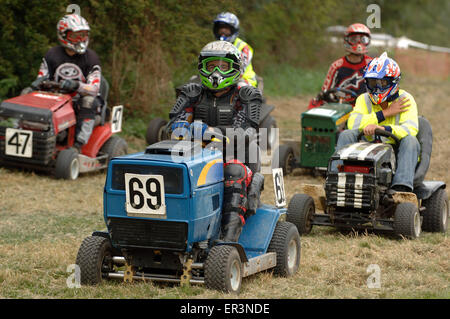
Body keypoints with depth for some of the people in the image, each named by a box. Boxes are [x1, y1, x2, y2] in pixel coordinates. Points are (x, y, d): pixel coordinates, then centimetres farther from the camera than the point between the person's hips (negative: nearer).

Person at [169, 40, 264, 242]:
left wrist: (209, 131, -30)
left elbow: (244, 133, -14)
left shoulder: (245, 98, 2)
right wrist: (181, 128, -26)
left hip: (236, 159, -3)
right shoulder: (193, 95, 13)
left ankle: (229, 237, -49)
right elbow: (175, 122, 1)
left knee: (234, 172, -38)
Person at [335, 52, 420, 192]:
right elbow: (353, 124, -12)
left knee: (410, 140, -31)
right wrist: (385, 113, -14)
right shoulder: (364, 99, 7)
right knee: (346, 135, -17)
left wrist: (382, 128, -39)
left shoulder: (405, 99, -2)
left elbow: (411, 128, -21)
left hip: (396, 151, -2)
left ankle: (402, 186, -47)